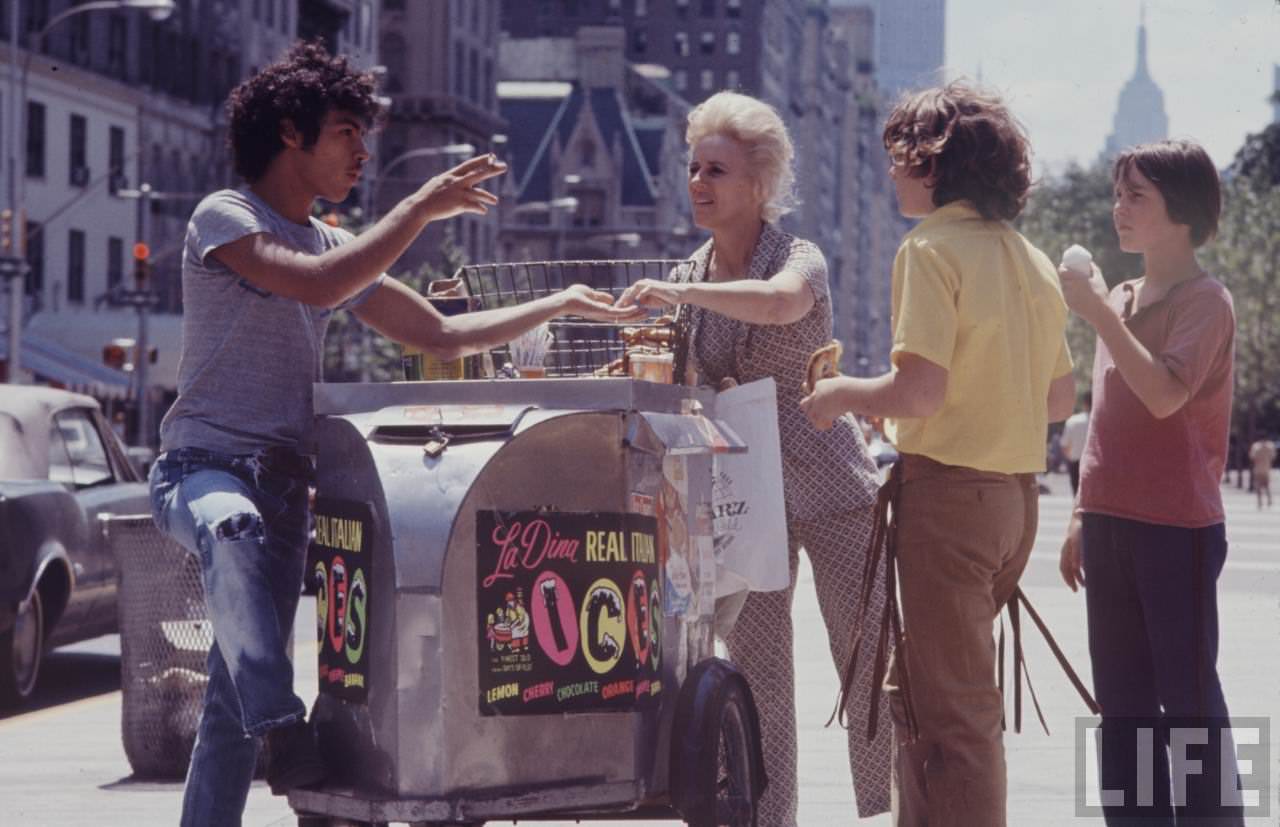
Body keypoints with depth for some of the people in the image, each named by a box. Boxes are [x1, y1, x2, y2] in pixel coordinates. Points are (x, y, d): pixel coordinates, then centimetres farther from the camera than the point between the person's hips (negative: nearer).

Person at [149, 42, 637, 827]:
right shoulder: (223, 217, -4)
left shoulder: (336, 245, 18)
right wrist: (424, 207, -17)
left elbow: (442, 334, 21)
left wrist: (561, 305, 16)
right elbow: (316, 285, -22)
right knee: (232, 526, -42)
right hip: (204, 467, -7)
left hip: (285, 485, 7)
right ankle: (282, 728, -47)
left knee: (233, 704, 0)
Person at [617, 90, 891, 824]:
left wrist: (678, 294, -38)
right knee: (757, 671, 4)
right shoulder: (698, 274, 9)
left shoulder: (799, 258, -9)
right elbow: (687, 387, 13)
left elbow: (778, 302, -35)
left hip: (827, 480, -5)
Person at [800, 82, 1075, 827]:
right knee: (915, 690, 19)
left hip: (949, 490, -8)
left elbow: (919, 389, -21)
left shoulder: (933, 249, -12)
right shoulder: (1031, 260, 12)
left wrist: (844, 394, -3)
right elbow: (1061, 400, 16)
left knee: (955, 713, -3)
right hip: (1016, 493, 8)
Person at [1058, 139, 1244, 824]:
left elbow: (1166, 394, -24)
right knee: (1122, 700, 10)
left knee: (1188, 697, -5)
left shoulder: (1204, 300, -8)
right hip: (1110, 524, 8)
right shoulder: (1119, 300, 14)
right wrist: (1082, 515, 17)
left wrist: (1098, 313, -22)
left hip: (1177, 527, -8)